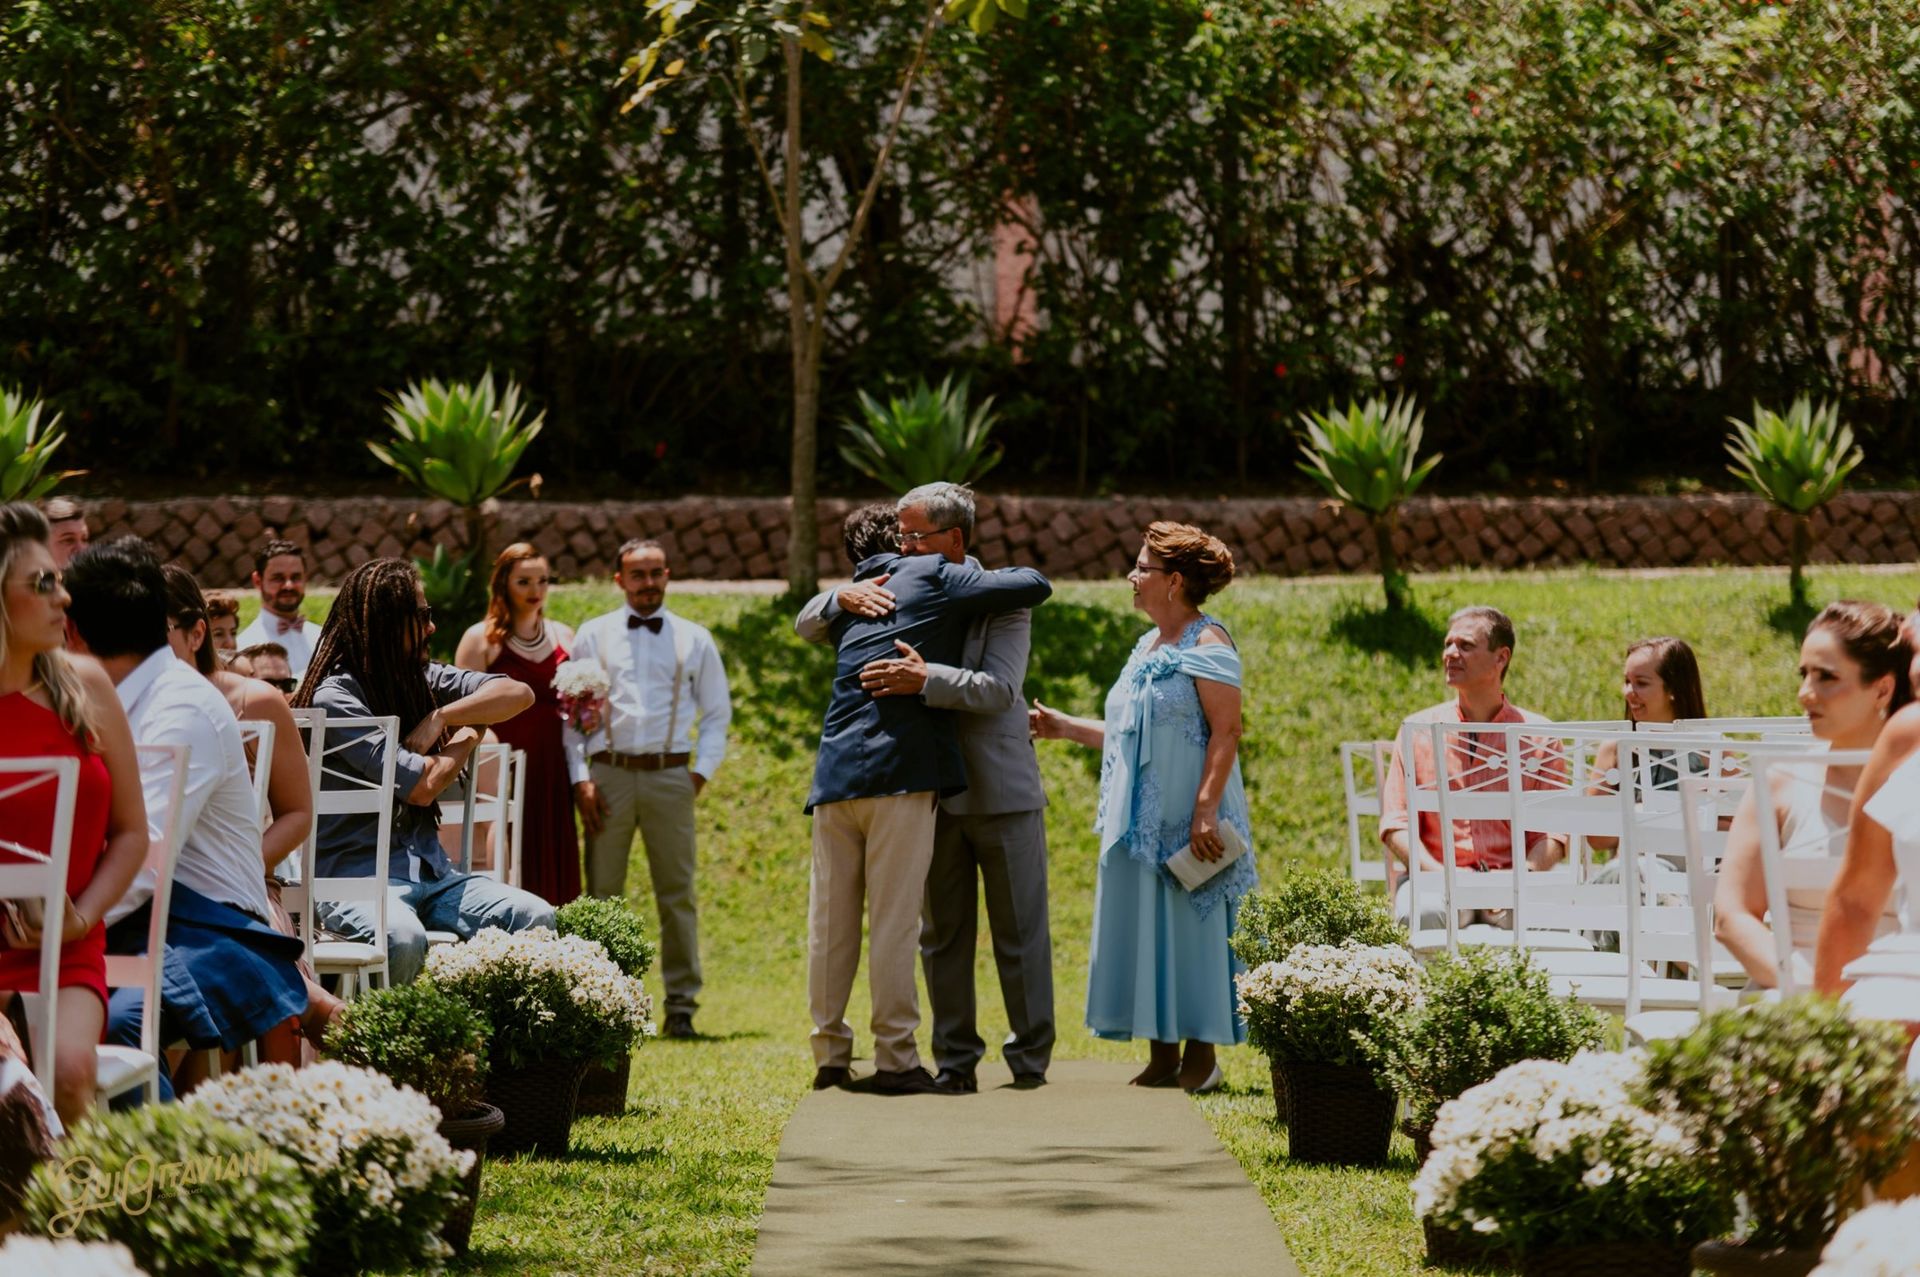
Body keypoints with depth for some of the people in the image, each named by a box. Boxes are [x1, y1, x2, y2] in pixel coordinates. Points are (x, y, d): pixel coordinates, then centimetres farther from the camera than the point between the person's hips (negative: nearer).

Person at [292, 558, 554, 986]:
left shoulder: (423, 679, 16)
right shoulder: (336, 697, -8)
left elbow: (519, 694, 11)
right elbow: (423, 786, -11)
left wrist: (441, 718, -3)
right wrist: (467, 736, 8)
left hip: (427, 868, 7)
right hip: (355, 872, -7)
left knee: (538, 919, -19)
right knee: (402, 937, -41)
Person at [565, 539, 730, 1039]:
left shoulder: (694, 640, 11)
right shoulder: (593, 636, 9)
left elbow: (716, 713, 15)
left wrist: (702, 772, 2)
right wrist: (579, 778, -2)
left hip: (670, 777, 0)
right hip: (608, 776, 0)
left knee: (677, 895, 1)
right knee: (602, 894, 1)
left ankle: (681, 1005, 5)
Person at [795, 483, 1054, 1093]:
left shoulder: (1002, 600, -6)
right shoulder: (898, 595, 7)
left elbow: (1000, 688, -19)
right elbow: (808, 626, 10)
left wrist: (926, 679, -34)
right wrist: (843, 598, -12)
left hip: (1002, 791, -4)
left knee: (1020, 932, 2)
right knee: (942, 935, 6)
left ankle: (1030, 1059, 9)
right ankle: (955, 1060, 11)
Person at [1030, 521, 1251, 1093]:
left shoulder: (1206, 644, -10)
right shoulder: (1149, 646, 17)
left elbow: (1226, 731, -17)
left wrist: (1206, 807, -24)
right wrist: (1065, 728, 19)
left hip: (1186, 824, -9)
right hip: (1140, 821, 9)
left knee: (1189, 930, -3)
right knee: (1141, 933, 7)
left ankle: (1201, 1056, 4)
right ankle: (1162, 1057, 12)